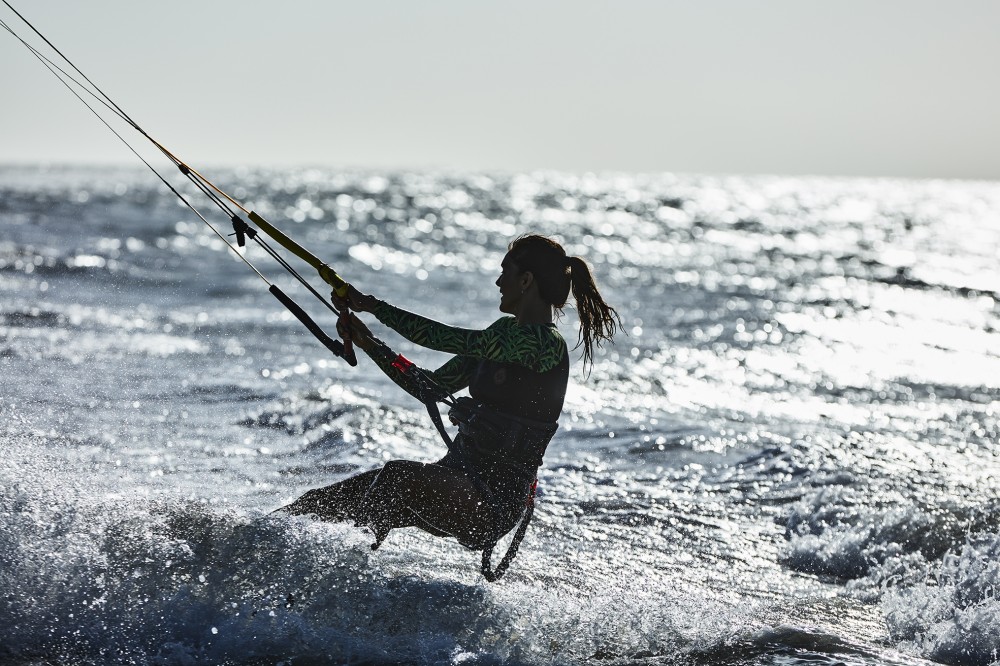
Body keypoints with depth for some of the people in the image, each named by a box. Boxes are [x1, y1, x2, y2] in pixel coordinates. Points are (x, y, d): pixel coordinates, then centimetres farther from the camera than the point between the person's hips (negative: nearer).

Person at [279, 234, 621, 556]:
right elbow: (432, 387, 17)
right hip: (454, 478, 9)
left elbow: (446, 339, -19)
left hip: (493, 503, -9)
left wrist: (374, 306, -12)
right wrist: (368, 343, 11)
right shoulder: (504, 333, 14)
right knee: (319, 503, 0)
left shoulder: (547, 343, -15)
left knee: (397, 476, -37)